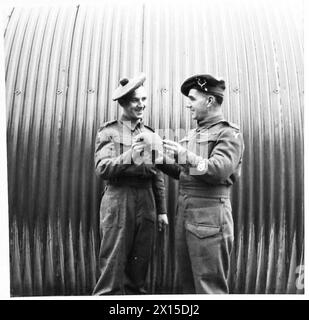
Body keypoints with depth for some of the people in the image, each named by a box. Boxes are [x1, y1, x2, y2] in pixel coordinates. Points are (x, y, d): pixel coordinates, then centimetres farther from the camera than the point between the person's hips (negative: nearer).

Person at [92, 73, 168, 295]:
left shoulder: (150, 133, 16)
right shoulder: (109, 131, 3)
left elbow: (158, 176, 16)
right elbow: (102, 168, -8)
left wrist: (162, 210, 12)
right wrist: (129, 157, -23)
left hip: (147, 202, 4)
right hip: (119, 201, -4)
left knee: (139, 266, 10)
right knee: (114, 266, -2)